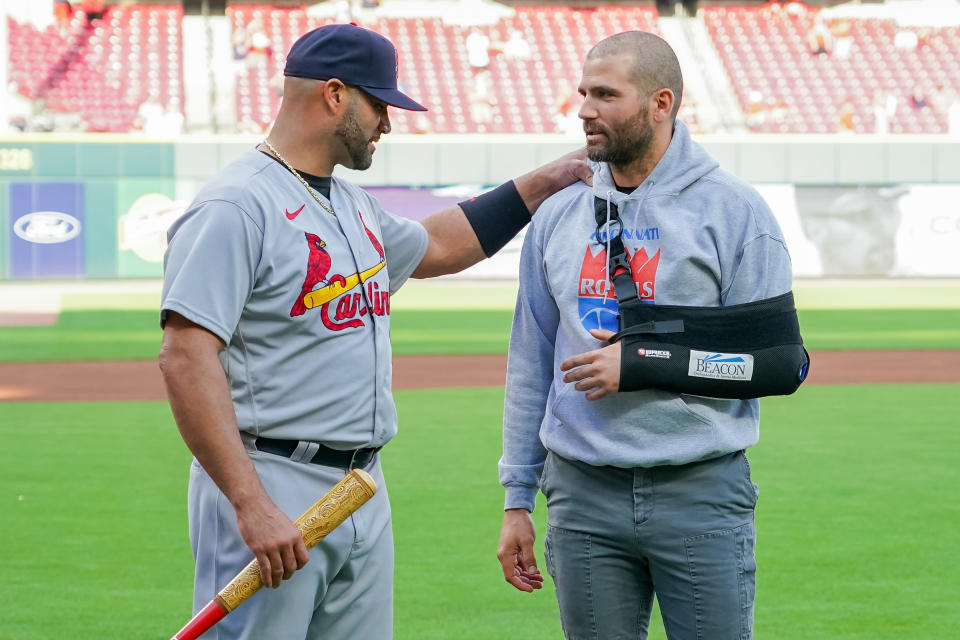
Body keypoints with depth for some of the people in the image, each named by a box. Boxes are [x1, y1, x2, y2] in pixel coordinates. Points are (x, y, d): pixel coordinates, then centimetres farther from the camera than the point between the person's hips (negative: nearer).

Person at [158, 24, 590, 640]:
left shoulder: (355, 205, 16)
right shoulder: (235, 207, -14)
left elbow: (434, 246, 37)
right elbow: (186, 358, -22)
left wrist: (542, 183, 30)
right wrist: (253, 505, -28)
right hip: (269, 489, -9)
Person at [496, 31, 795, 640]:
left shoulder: (735, 211, -3)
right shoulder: (557, 215, 10)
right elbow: (531, 365, 13)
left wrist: (644, 362, -15)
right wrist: (517, 500, 11)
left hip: (702, 497, -3)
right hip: (584, 498, 4)